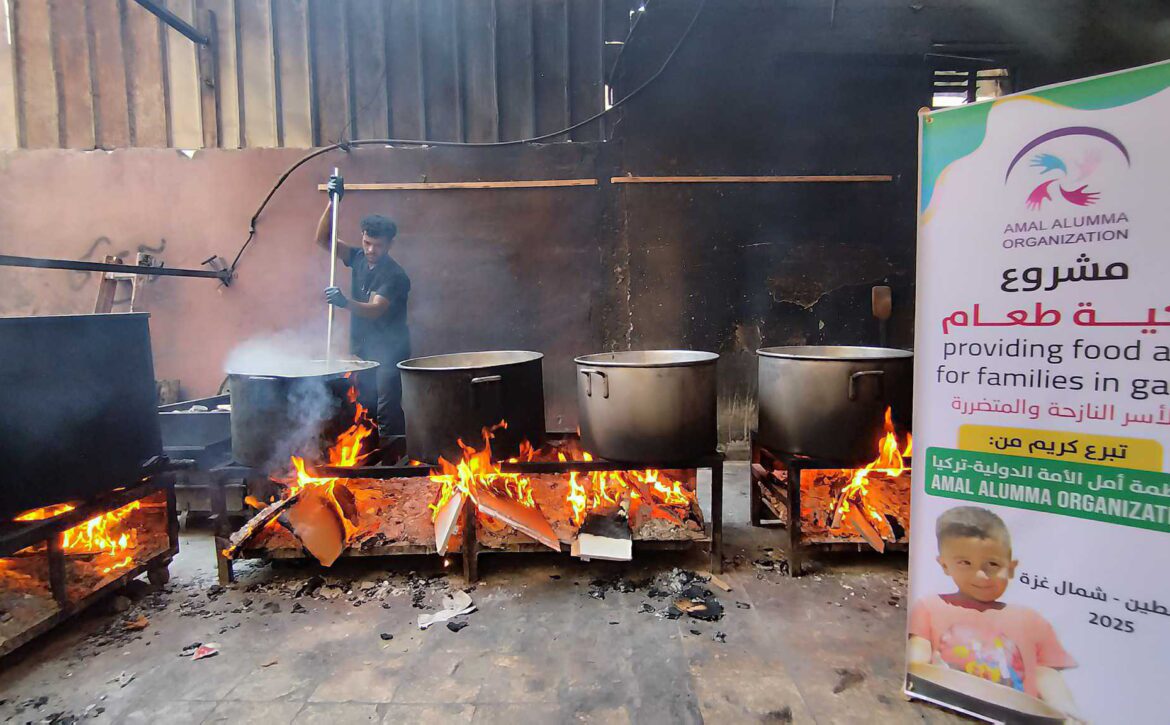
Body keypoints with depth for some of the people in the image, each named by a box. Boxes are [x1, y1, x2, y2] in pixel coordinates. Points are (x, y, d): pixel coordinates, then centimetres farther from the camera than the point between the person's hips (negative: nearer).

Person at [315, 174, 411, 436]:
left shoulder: (394, 275, -16)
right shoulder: (358, 258, 6)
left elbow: (375, 310, -28)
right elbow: (323, 239, 4)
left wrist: (345, 302, -46)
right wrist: (332, 202, -7)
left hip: (388, 354, -7)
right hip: (361, 350, 7)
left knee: (386, 414, -13)